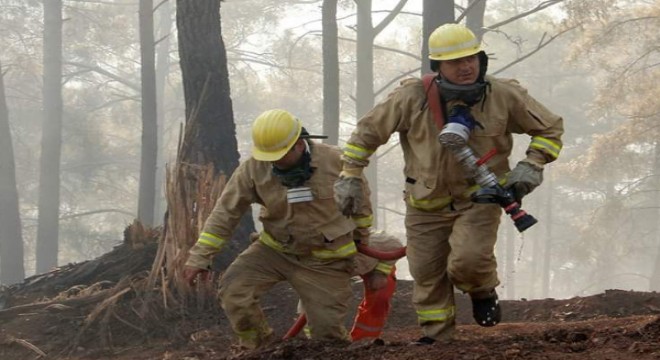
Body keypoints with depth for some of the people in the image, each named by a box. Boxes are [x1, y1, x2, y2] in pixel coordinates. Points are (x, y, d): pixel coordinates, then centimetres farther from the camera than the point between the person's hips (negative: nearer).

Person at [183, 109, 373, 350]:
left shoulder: (334, 161, -17)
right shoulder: (253, 169, -16)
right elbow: (225, 212, -11)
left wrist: (362, 234, 16)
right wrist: (199, 257, -13)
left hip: (325, 258, -2)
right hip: (275, 250, 2)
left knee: (327, 330, -2)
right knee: (232, 287, -16)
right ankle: (257, 347, 6)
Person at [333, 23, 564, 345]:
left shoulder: (504, 97, -12)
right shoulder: (412, 98, -14)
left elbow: (550, 128, 2)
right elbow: (368, 132, -1)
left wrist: (531, 167, -11)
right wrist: (349, 177, -1)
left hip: (480, 197, -2)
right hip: (428, 203, 2)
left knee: (468, 260, -24)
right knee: (426, 273, 8)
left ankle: (483, 291, 11)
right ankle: (435, 337, 28)